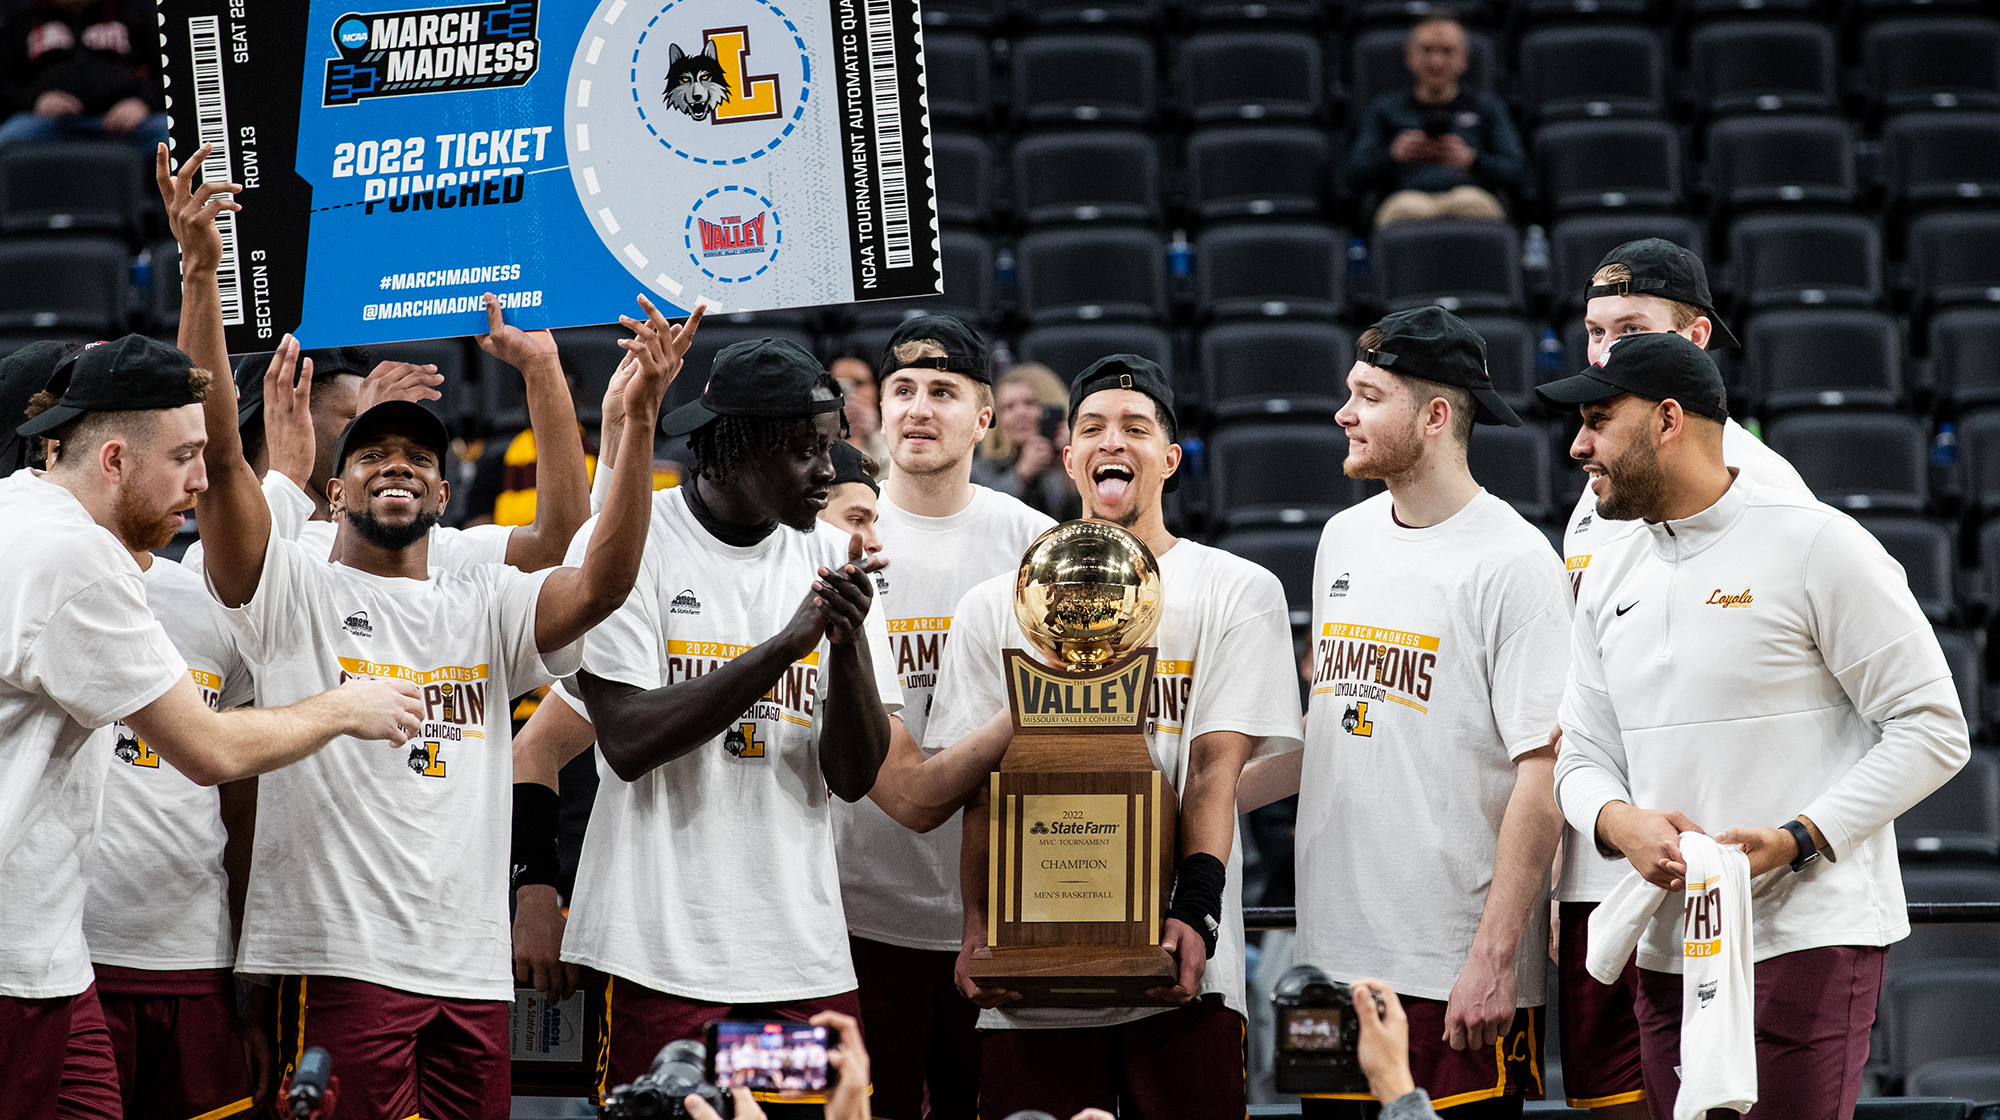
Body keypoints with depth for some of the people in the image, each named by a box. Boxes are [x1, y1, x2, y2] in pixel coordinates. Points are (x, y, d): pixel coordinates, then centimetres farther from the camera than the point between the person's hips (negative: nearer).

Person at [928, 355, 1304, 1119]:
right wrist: (977, 928, -4)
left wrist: (1196, 912, -15)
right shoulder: (996, 606, 13)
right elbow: (983, 786, 9)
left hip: (1178, 968, -1)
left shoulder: (1237, 592, 7)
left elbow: (1217, 766, -3)